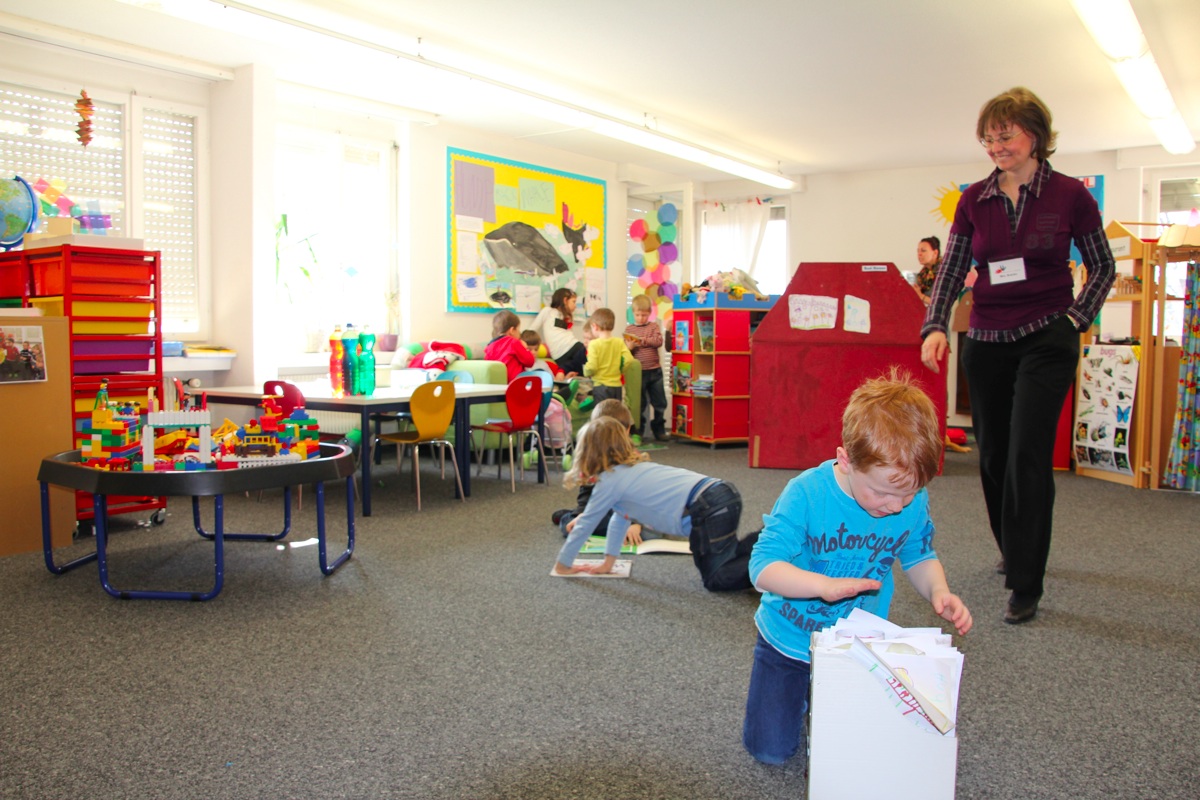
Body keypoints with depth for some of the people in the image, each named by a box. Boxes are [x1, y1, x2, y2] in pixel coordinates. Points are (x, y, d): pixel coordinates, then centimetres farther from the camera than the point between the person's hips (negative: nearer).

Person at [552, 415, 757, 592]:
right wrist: (608, 562, 39)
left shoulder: (609, 481, 0)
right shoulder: (633, 467, 26)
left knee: (716, 579, -3)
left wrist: (563, 565, 23)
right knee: (725, 556, 26)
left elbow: (585, 525, 10)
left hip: (709, 511, -9)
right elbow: (620, 519, 34)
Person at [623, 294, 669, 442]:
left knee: (659, 402, 7)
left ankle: (659, 429, 20)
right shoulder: (629, 329, 4)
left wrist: (643, 340, -20)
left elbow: (659, 341, -11)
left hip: (654, 370, 1)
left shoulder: (654, 326, 5)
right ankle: (638, 431, 18)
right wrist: (630, 347, -19)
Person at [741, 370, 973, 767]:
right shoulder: (806, 493, -28)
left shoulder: (914, 502, -15)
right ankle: (799, 687, 30)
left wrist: (939, 592, -17)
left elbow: (919, 557, 4)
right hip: (790, 641, -3)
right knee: (771, 748, 0)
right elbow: (763, 567, -30)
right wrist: (823, 585, -45)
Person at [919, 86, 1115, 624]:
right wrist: (935, 326, -9)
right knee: (992, 454, 10)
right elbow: (952, 270, 5)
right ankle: (1012, 550, 34)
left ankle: (1025, 585, -2)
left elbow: (1103, 267, 9)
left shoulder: (1070, 196, -2)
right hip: (987, 340, 4)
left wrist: (1076, 318, -3)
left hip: (1046, 340, -3)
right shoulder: (974, 200, 5)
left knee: (1027, 454, -11)